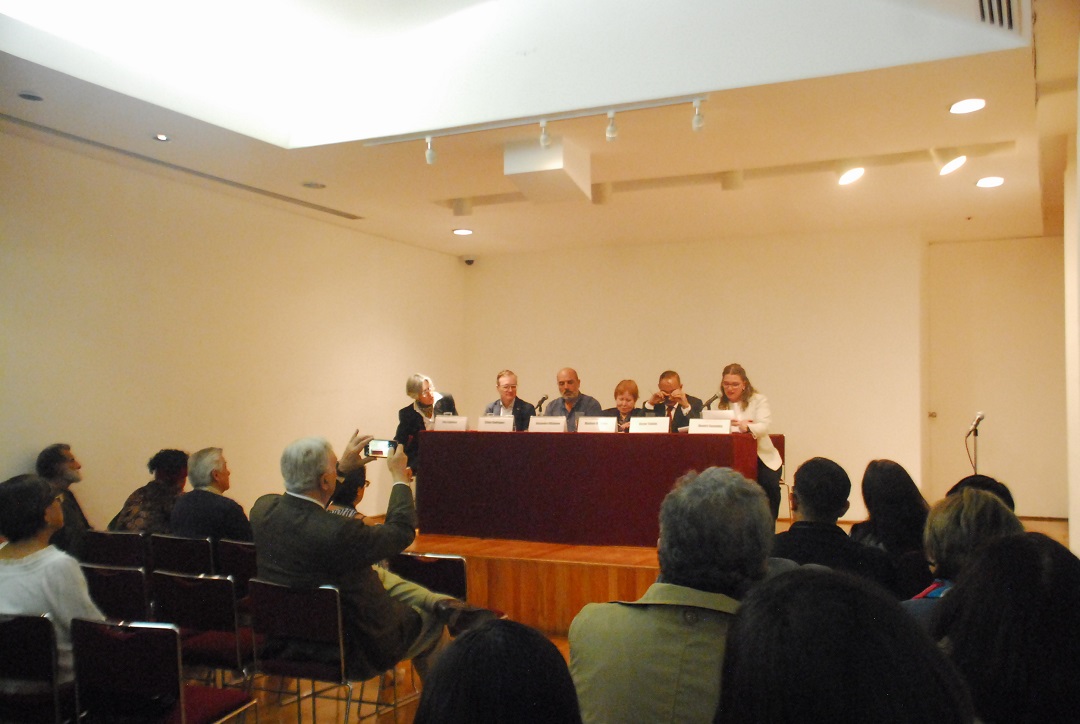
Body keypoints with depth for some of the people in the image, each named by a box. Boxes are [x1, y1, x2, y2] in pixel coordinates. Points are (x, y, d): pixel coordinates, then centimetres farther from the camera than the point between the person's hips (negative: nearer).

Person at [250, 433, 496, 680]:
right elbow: (402, 531, -19)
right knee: (431, 625, 16)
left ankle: (445, 606, 19)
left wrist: (344, 469, 9)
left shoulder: (263, 508, -13)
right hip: (345, 649, -7)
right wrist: (400, 477, -5)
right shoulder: (335, 532, -35)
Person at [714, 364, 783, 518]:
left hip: (761, 457, -1)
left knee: (769, 483, -27)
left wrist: (748, 427, -36)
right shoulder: (719, 402, 12)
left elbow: (764, 426, -13)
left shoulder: (759, 400, 5)